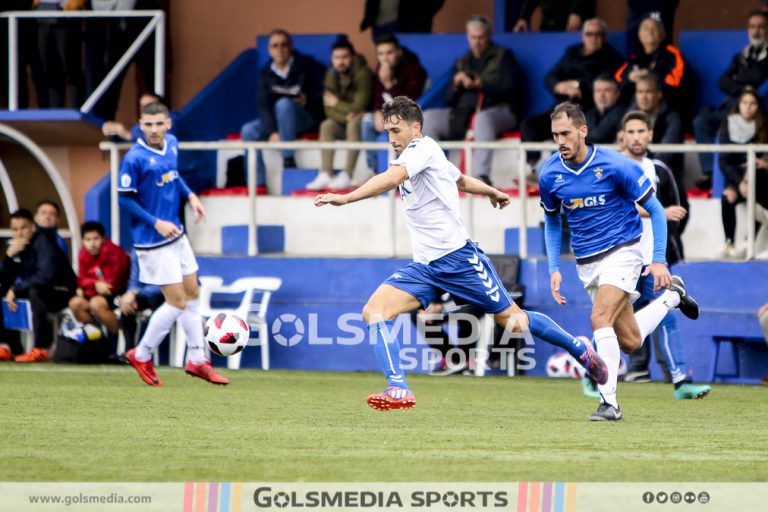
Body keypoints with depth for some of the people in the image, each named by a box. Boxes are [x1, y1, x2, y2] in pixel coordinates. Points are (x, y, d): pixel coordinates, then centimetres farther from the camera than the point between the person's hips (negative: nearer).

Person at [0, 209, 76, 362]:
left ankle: (41, 348, -37)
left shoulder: (42, 241, -18)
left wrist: (16, 289, -24)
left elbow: (46, 275, -30)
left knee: (34, 292, -38)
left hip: (61, 292, -9)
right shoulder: (16, 246, 4)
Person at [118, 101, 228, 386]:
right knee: (177, 302, -5)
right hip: (153, 242, -8)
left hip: (176, 234, 8)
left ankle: (197, 360, 24)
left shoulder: (171, 144, 2)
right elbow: (125, 199, -15)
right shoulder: (134, 159, -20)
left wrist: (190, 195, 4)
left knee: (193, 294, 13)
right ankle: (142, 356, 12)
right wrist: (156, 223, -20)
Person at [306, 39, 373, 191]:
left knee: (353, 125, -34)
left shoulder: (363, 74, -20)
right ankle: (326, 175, -26)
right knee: (326, 126, -19)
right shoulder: (332, 75, -2)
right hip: (343, 121, 6)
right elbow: (329, 110, -7)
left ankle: (346, 175, -38)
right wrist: (346, 114, -26)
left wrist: (337, 104, -11)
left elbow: (358, 108, -26)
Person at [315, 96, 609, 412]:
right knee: (374, 311, -13)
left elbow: (392, 178, -33)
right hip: (424, 267, 8)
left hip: (458, 257, -8)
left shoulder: (423, 148, -12)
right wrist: (493, 192, 52)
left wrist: (345, 198, -42)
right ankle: (398, 389, -20)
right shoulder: (410, 158, 15)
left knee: (512, 320, 3)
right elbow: (462, 181, 33)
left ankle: (582, 351, 24)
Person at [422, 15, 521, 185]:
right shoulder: (462, 63, 22)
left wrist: (481, 85, -15)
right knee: (428, 117, -15)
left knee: (483, 118, -41)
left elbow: (510, 91, -4)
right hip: (463, 113, 5)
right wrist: (456, 85, -3)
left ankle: (482, 175, -51)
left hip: (498, 111, -5)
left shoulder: (503, 56, 8)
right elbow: (449, 100, 18)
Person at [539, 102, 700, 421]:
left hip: (621, 251, -5)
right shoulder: (549, 175, -4)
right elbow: (552, 221, 15)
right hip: (586, 262, 5)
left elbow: (655, 210, -8)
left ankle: (609, 402, -19)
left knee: (600, 319, -25)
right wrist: (554, 268, 5)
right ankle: (672, 296, 37)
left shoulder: (615, 166, -17)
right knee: (630, 342, 8)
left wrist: (659, 260, -14)